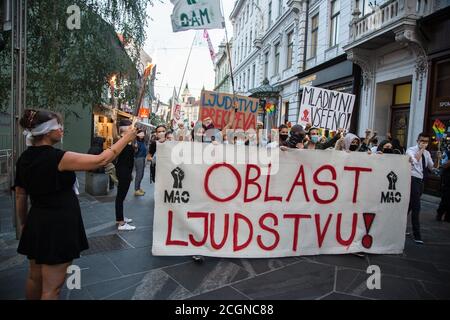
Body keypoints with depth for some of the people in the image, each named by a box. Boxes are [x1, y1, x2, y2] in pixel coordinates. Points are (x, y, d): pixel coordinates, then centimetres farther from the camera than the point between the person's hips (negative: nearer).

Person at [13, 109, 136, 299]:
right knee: (52, 287, 6)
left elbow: (20, 195, 10)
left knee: (35, 278, 25)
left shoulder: (24, 159, 2)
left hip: (36, 224, 8)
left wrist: (24, 224, 23)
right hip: (58, 226, -8)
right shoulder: (57, 158, -22)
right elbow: (102, 160, -20)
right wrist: (126, 138, -10)